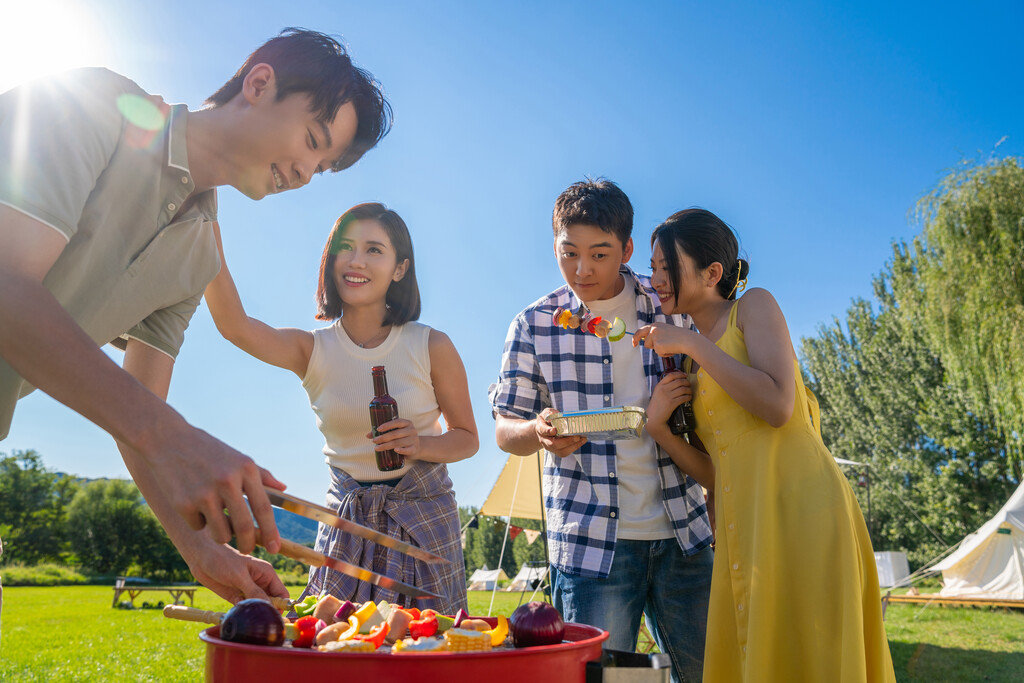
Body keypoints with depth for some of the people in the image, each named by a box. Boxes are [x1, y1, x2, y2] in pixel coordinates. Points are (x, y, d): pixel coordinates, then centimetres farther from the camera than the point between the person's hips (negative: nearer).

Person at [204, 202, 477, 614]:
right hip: (347, 519, 1)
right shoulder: (312, 350, -4)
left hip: (424, 516, -1)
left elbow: (468, 438, 2)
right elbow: (234, 326, -24)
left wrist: (420, 444, -19)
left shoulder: (431, 347, -8)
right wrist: (207, 231, -31)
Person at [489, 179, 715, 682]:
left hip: (682, 533, 2)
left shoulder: (670, 310, 4)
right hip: (589, 541, -2)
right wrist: (538, 432, -18)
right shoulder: (534, 325, 1)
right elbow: (504, 429, 3)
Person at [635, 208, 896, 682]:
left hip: (798, 506, -7)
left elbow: (777, 406, -15)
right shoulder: (692, 363, 21)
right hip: (742, 528, 7)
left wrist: (691, 343, -10)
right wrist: (660, 429, 4)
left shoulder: (754, 306, 3)